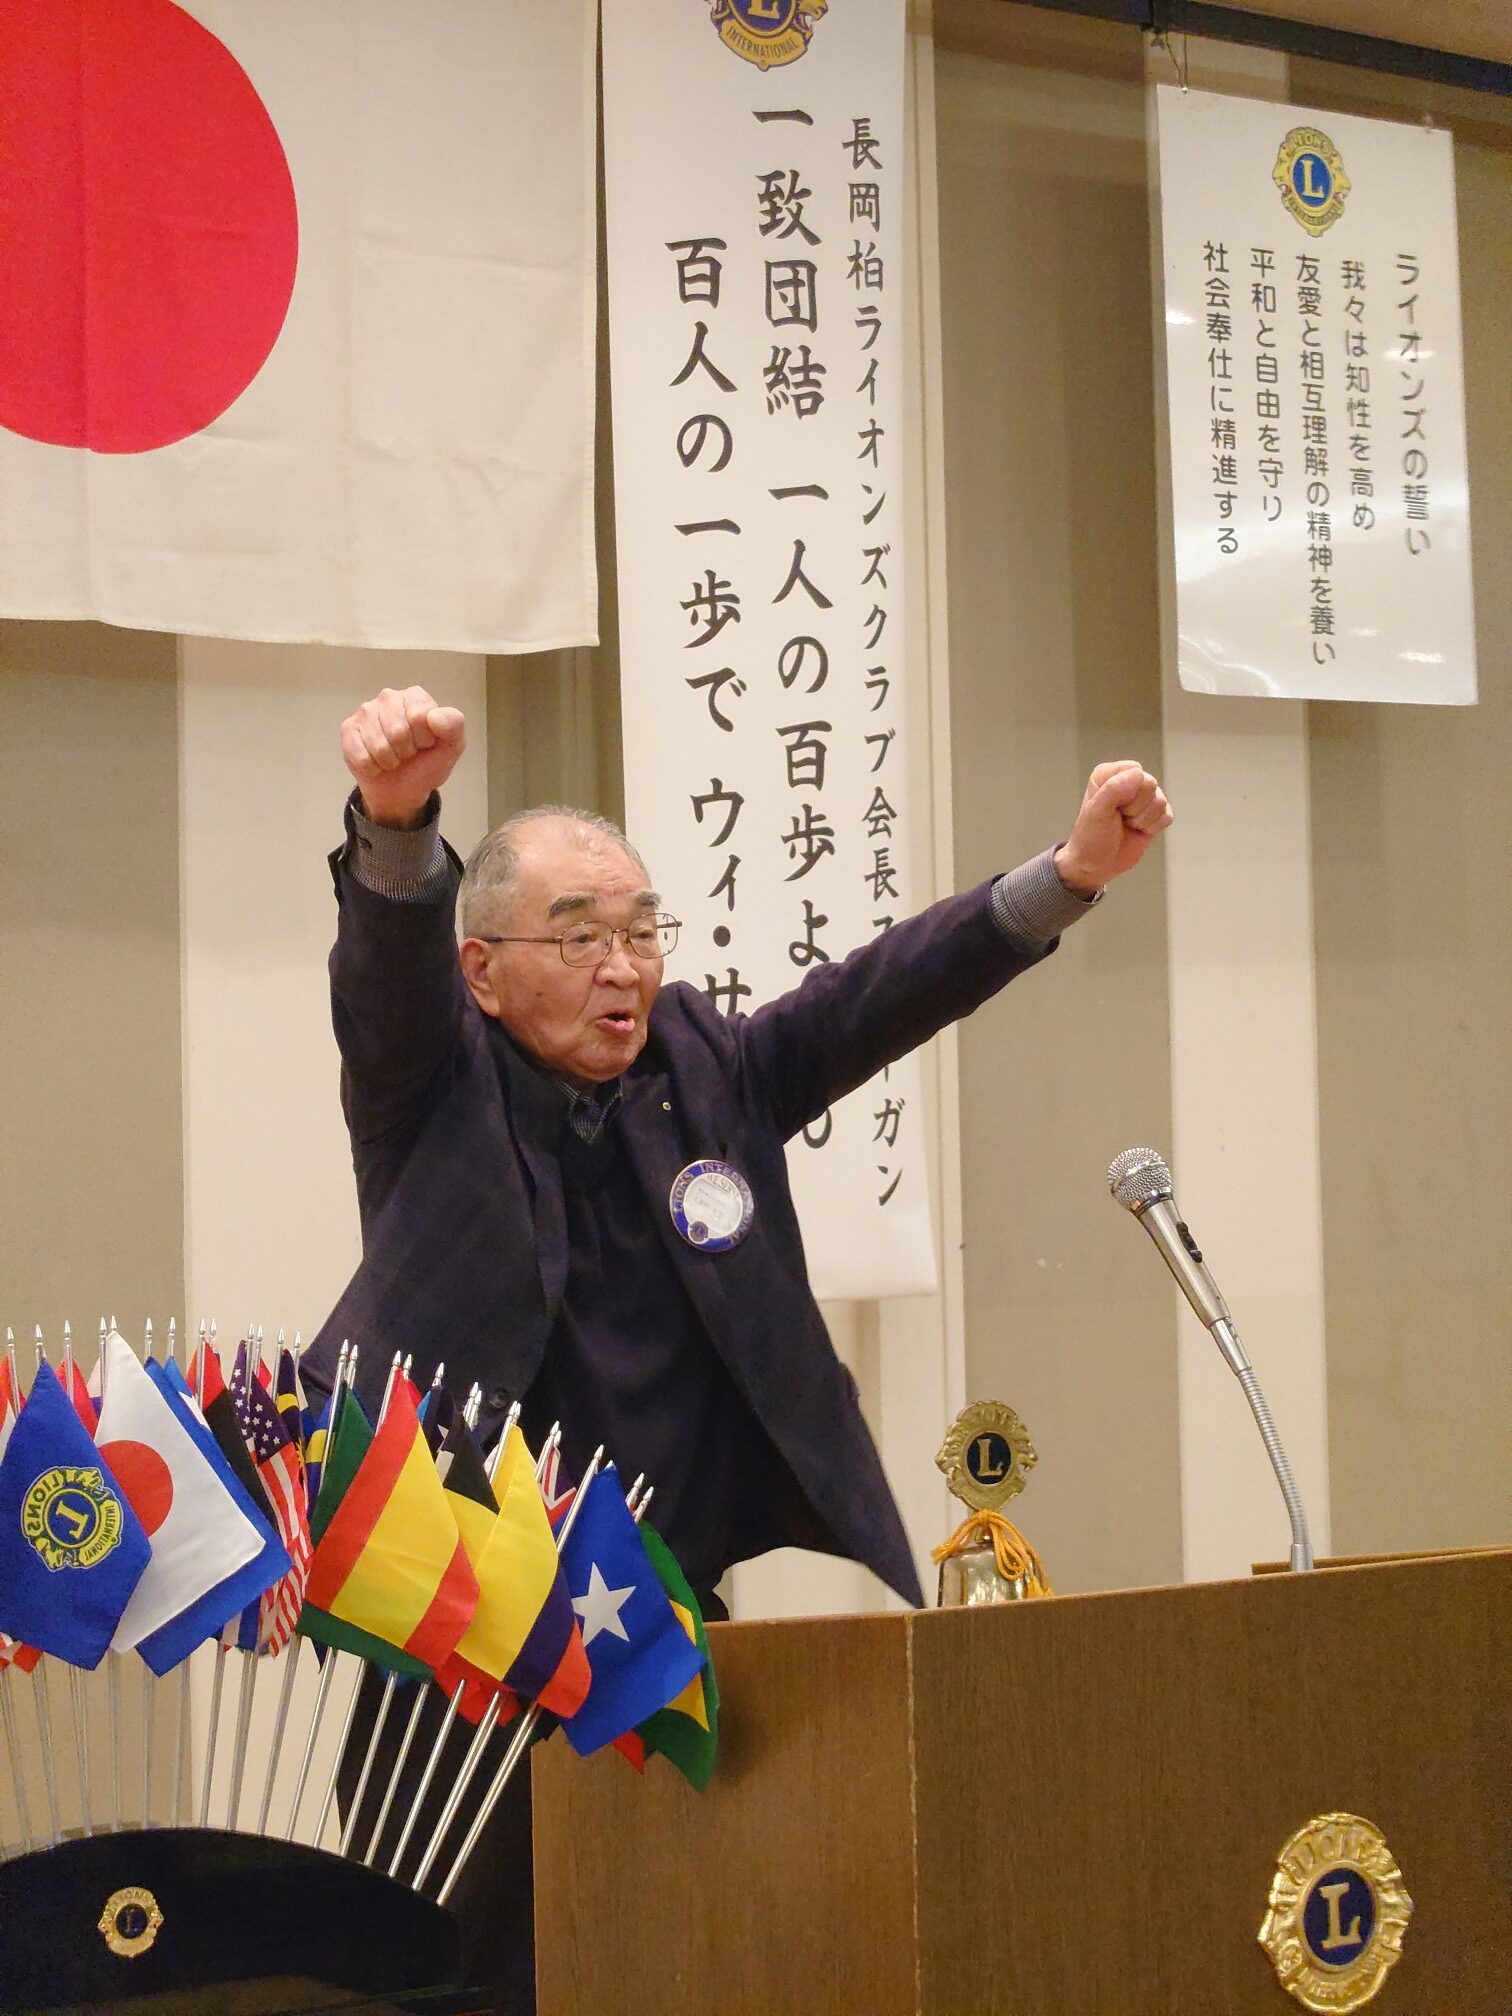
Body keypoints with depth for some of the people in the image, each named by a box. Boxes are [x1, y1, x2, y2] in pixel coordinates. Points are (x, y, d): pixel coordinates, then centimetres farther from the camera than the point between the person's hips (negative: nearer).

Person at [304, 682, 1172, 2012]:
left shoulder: (706, 1069, 8)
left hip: (713, 1629, 3)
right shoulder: (431, 1083, 0)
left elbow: (891, 990, -1)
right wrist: (396, 821, -41)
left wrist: (1072, 874, -15)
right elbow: (388, 952, -19)